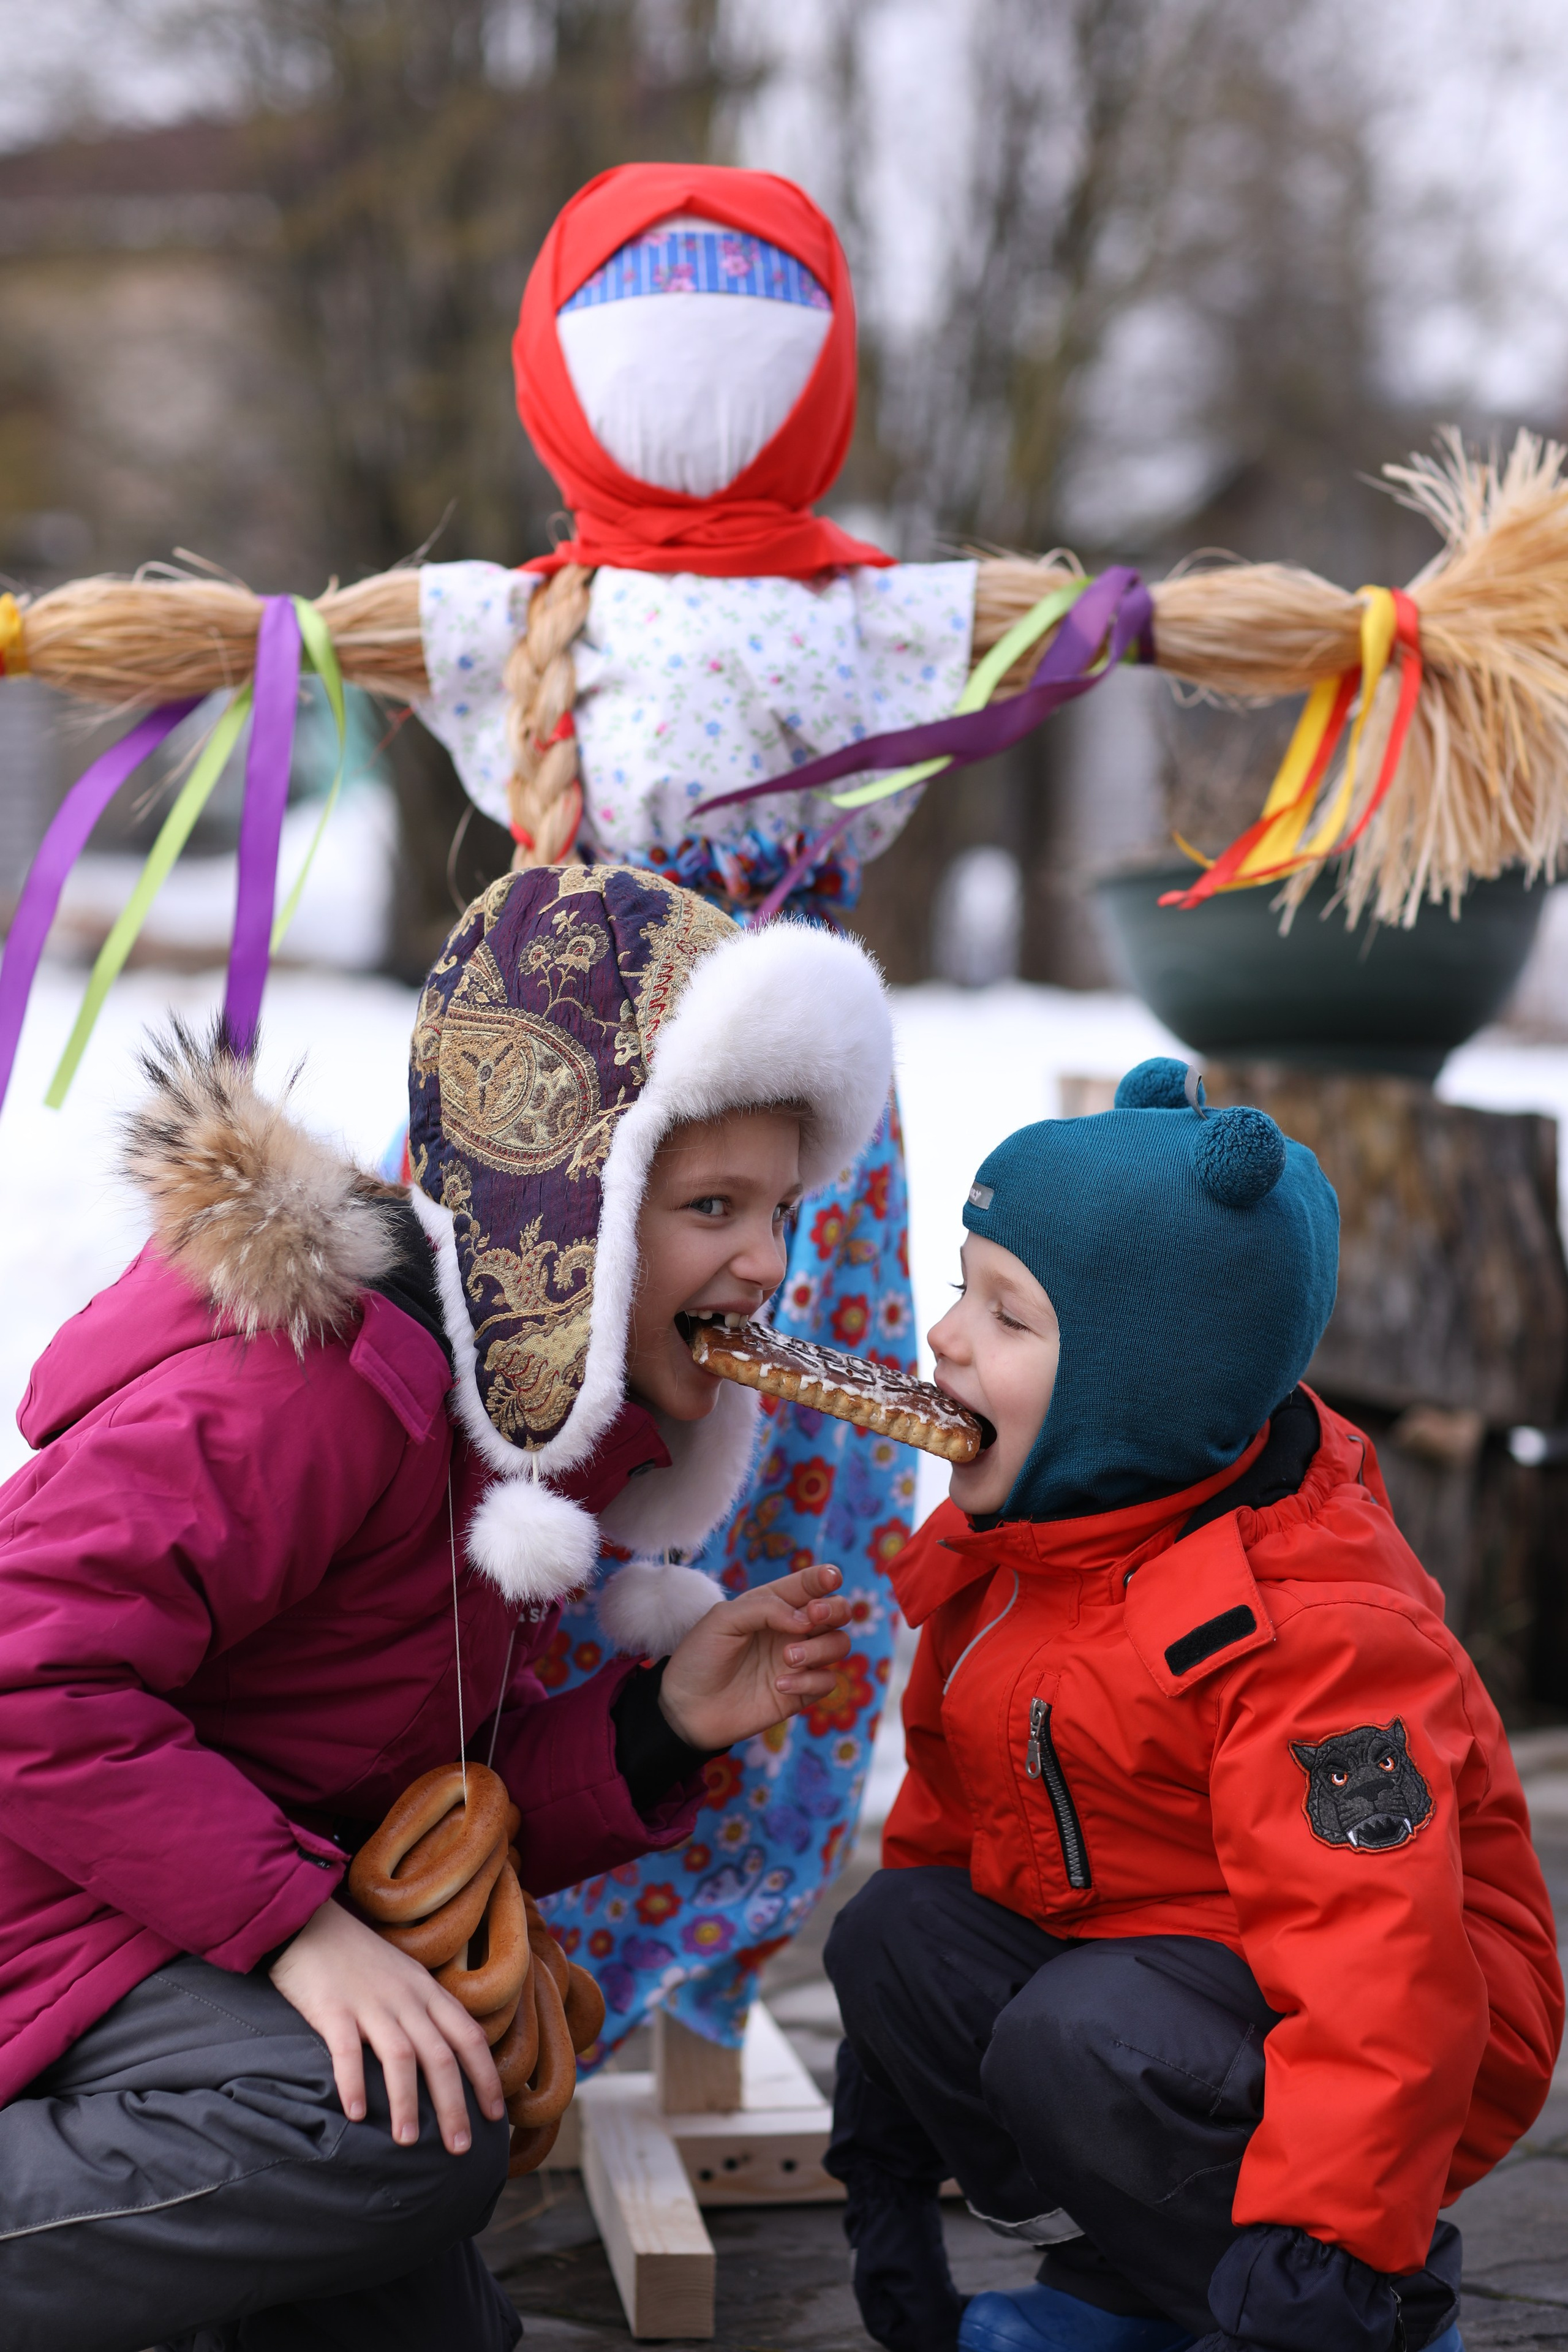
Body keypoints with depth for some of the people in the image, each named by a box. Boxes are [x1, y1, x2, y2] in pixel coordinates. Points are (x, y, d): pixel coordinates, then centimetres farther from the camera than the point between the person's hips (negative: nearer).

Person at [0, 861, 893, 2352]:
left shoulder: (543, 1419, 7)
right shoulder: (323, 1367, -24)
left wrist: (659, 1724, -9)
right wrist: (297, 1921, -31)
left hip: (223, 1942, 10)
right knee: (402, 2143, -34)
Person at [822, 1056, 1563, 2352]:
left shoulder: (1308, 1633, -28)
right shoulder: (1008, 1545, 2)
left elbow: (1377, 1969, -33)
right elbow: (948, 1819, 12)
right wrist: (885, 2159, 13)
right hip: (1113, 1948, 9)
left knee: (1083, 2041, -32)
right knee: (896, 1933, -10)